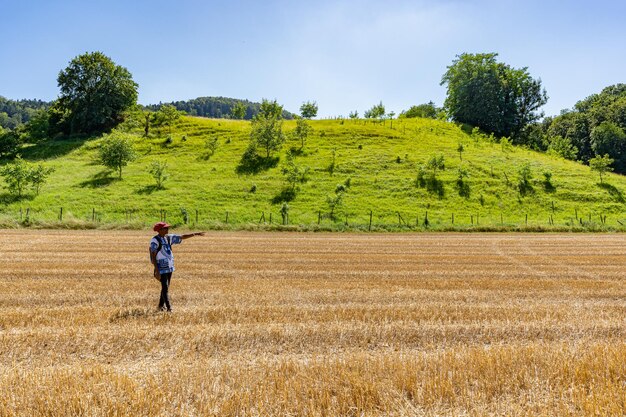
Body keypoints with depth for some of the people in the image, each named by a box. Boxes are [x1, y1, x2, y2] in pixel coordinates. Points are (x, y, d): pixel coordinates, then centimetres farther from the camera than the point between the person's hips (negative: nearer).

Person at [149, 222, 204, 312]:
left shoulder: (169, 238, 8)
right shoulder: (155, 240, -13)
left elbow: (182, 237, 9)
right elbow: (153, 256, -15)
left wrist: (196, 234, 2)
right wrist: (156, 270, -19)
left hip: (170, 267, 8)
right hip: (161, 268, -8)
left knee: (166, 287, 15)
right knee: (165, 288, -8)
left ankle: (161, 305, 27)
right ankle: (169, 308, -8)